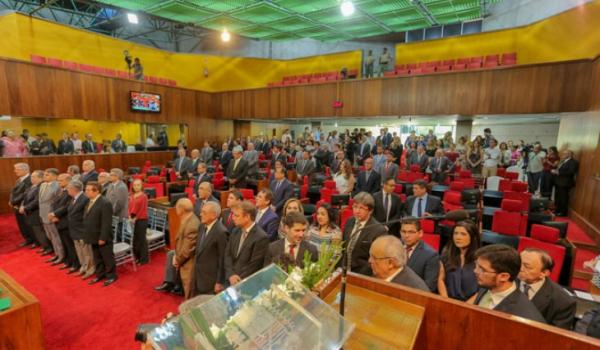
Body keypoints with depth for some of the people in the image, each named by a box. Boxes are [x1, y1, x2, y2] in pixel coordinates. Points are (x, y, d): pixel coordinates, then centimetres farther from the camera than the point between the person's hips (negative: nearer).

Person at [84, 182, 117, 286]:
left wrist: (103, 238, -21)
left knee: (107, 258, 7)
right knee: (97, 258, 20)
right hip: (94, 237, 9)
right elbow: (87, 219, 16)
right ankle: (100, 275, 35)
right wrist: (87, 235, 12)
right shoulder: (90, 202, 8)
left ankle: (111, 276, 22)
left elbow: (106, 223, -22)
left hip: (102, 238, -9)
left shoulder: (105, 203, -22)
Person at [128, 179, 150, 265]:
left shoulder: (143, 196, -9)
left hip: (142, 220, -6)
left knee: (141, 239, 0)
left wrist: (136, 218, -13)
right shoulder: (131, 196, 10)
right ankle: (137, 257, 26)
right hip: (133, 220, 6)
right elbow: (129, 207, 10)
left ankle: (144, 259, 9)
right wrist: (130, 216, -4)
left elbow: (143, 209, -11)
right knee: (134, 239, 11)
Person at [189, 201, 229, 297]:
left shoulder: (221, 232, -23)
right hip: (198, 275, 8)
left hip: (210, 279, -8)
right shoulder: (202, 226, 2)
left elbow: (223, 259, -18)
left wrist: (220, 282, -13)